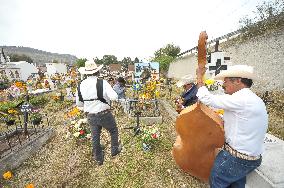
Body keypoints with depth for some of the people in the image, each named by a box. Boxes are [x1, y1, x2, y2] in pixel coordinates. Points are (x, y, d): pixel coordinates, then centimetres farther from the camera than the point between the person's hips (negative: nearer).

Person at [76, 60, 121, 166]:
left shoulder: (81, 85, -3)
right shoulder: (102, 83, -18)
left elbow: (78, 104, 5)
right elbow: (114, 97, -24)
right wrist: (106, 97, -4)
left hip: (90, 116, 5)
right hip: (104, 114, -4)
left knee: (95, 137, 22)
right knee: (114, 131, 22)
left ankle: (98, 159, 41)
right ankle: (114, 150, 40)